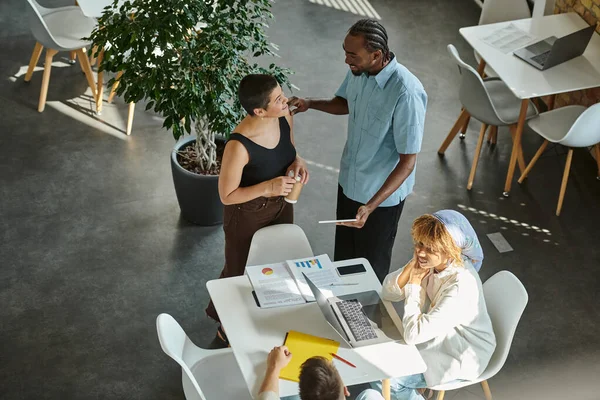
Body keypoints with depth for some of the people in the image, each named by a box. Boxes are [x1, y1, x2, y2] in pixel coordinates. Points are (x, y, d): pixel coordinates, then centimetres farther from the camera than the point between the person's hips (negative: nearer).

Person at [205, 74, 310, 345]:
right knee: (242, 273, 17)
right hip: (247, 216, -6)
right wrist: (267, 187, -36)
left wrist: (298, 161, -16)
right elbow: (226, 196, -24)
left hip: (281, 206, 7)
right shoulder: (239, 146, -36)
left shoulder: (285, 118, -16)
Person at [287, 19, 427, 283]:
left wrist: (371, 205, -37)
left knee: (371, 266, 16)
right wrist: (310, 104, -6)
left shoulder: (406, 93, -34)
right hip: (349, 181, 7)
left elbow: (408, 162, -29)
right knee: (344, 255, 27)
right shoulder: (358, 71, -11)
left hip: (382, 194, -7)